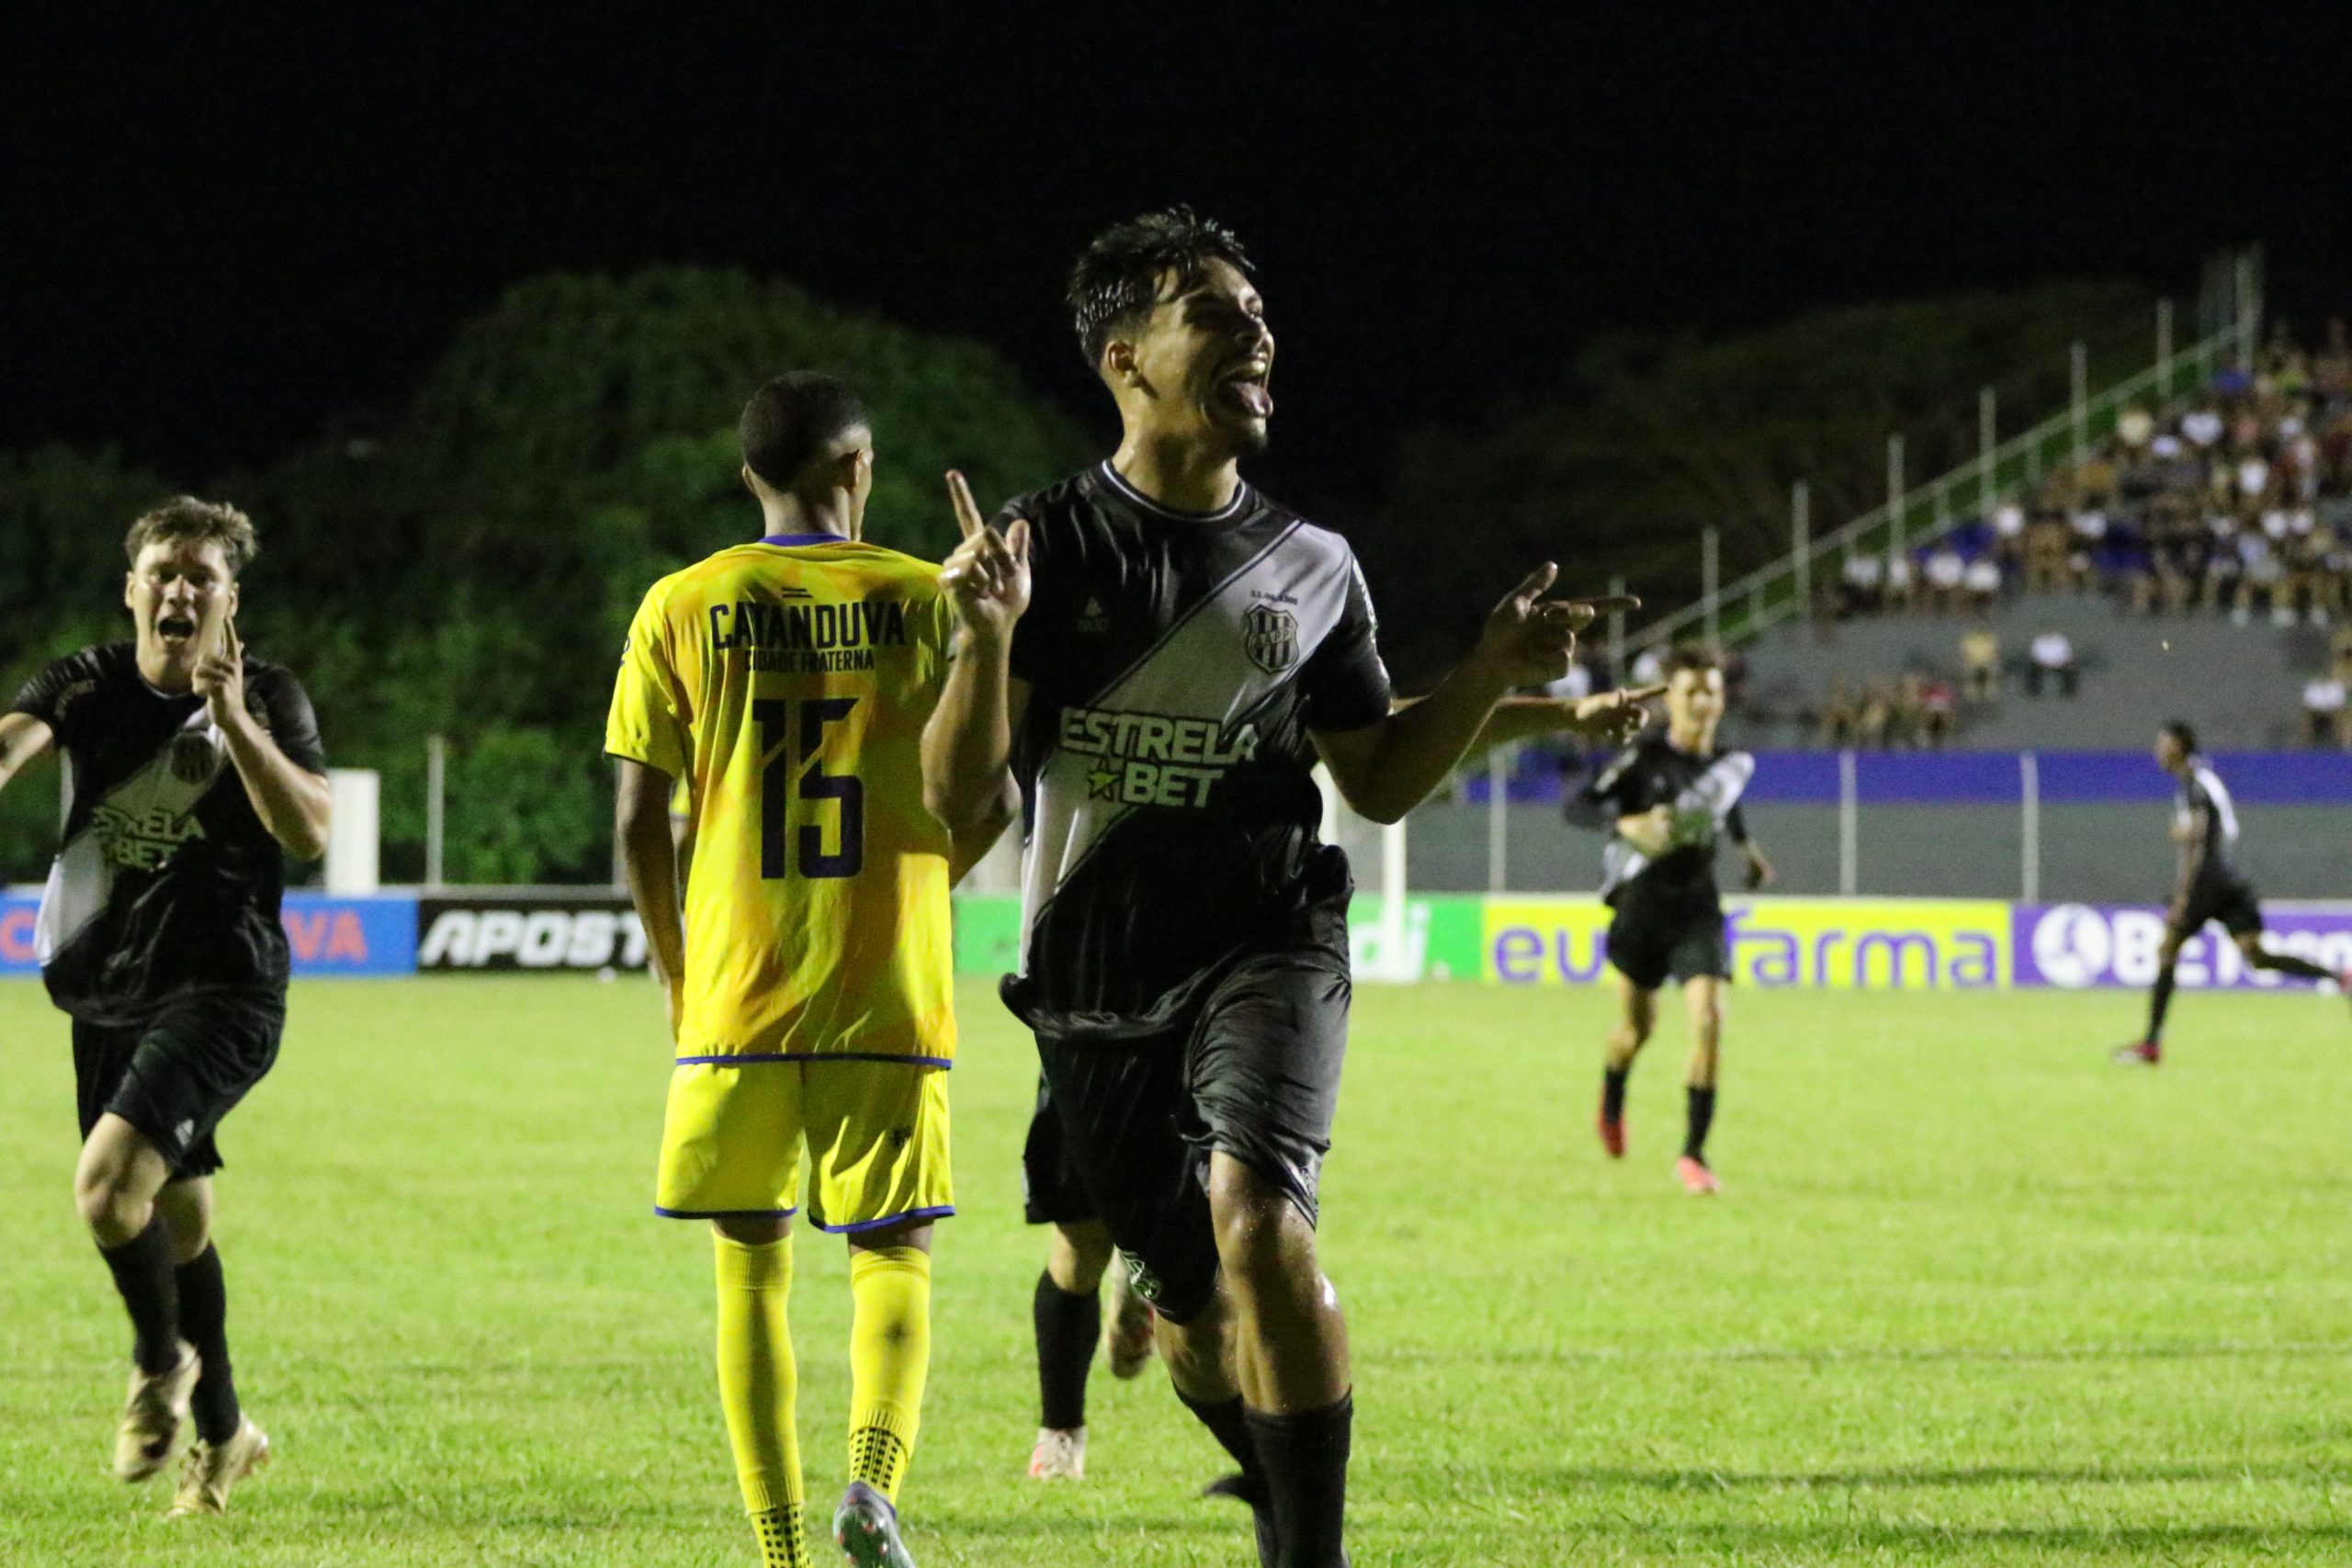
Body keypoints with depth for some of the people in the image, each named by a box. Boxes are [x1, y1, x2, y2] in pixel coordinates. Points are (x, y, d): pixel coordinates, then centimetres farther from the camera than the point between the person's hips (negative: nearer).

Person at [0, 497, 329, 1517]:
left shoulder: (266, 697, -5)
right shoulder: (91, 684, 2)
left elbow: (307, 832, -17)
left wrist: (233, 718, -26)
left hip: (222, 993, -5)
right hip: (107, 996, 5)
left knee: (109, 1185, -22)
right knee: (176, 1216, 15)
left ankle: (162, 1362, 4)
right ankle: (222, 1432, 32)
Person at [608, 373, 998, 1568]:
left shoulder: (682, 608, 2)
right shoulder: (929, 603, 1)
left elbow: (639, 819, 0)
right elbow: (992, 797, 0)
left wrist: (672, 966, 14)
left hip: (736, 994, 0)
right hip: (887, 997, 0)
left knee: (750, 1263, 11)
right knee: (893, 1257, 10)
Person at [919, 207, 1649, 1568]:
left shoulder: (1313, 568, 5)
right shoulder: (1049, 546, -3)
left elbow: (1379, 780, 15)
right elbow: (959, 793, -8)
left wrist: (1495, 683, 1)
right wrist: (989, 638, -25)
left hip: (1264, 944, 0)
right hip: (1097, 982, 0)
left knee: (1256, 1224, -26)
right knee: (1189, 1311, 9)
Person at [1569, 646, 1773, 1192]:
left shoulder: (1733, 763, 3)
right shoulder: (1644, 758, -11)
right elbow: (1578, 806, -17)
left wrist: (1746, 848, 23)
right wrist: (1625, 824, -32)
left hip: (1698, 907, 2)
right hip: (1642, 904, -2)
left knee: (1709, 1019, -17)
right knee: (1638, 1025, 13)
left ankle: (1693, 1153, -10)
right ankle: (1612, 1103, 49)